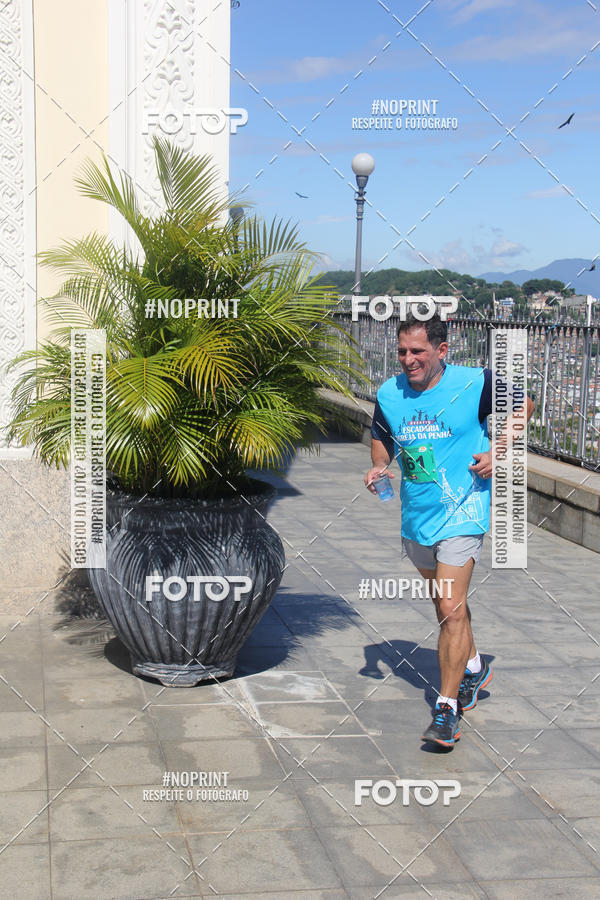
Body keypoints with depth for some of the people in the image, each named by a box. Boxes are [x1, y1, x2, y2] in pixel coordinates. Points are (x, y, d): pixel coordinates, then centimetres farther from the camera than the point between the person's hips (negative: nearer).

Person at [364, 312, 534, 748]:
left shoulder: (475, 383, -13)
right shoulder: (388, 394, -3)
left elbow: (521, 405, 4)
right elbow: (381, 438, 16)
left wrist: (497, 452, -8)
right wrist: (379, 464, -5)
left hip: (462, 512, -5)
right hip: (417, 516, 5)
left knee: (451, 609, -13)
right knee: (445, 602, 21)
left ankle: (447, 708, -4)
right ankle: (473, 668, 46)